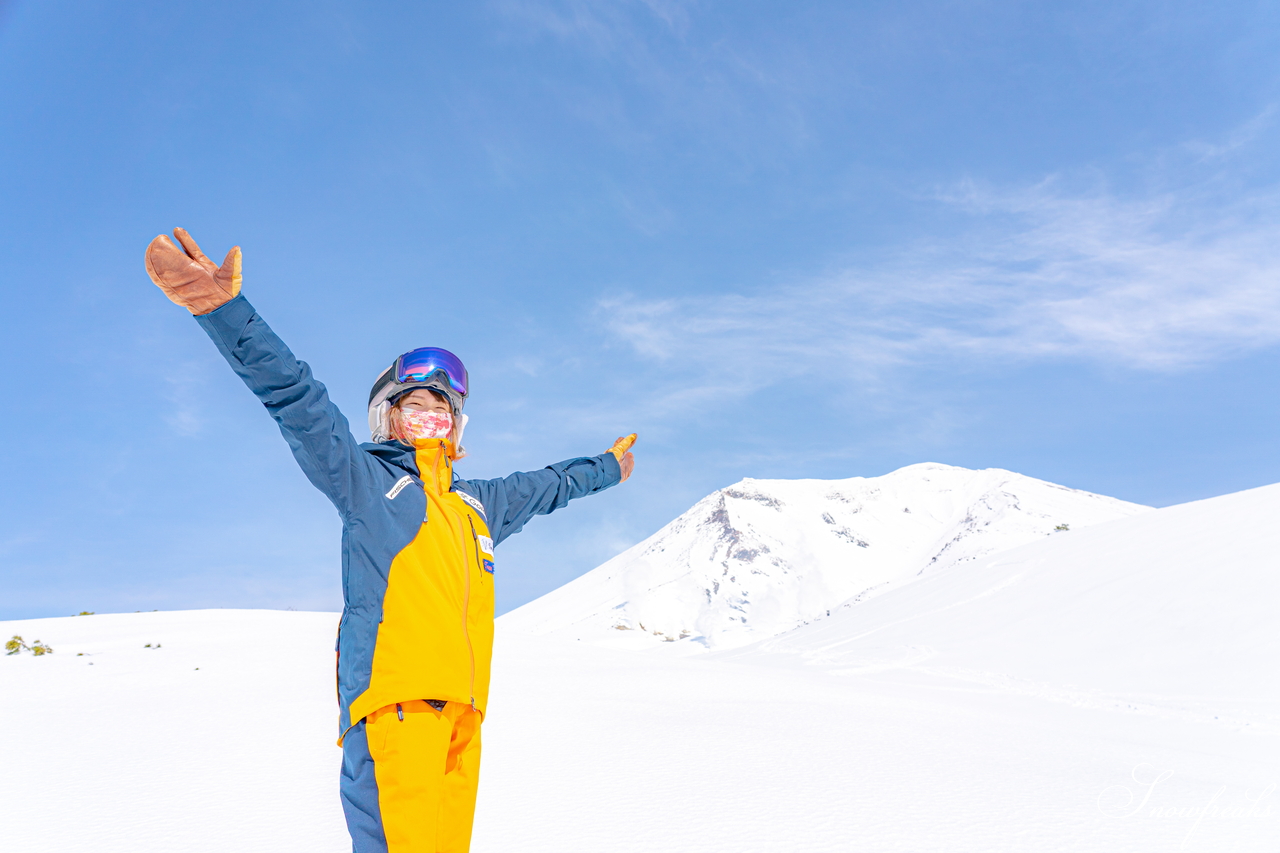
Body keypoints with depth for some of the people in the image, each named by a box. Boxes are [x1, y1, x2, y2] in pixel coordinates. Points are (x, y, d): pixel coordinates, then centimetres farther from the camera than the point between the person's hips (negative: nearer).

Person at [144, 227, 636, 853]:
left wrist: (607, 468, 55)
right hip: (393, 698, -6)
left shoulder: (479, 503, 26)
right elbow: (298, 400, -3)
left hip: (462, 707, 6)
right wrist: (224, 310, -13)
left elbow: (546, 486, 41)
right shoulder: (364, 478, 9)